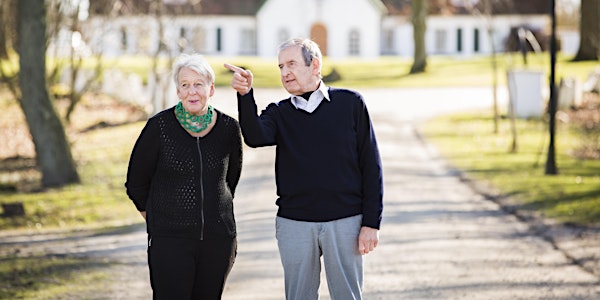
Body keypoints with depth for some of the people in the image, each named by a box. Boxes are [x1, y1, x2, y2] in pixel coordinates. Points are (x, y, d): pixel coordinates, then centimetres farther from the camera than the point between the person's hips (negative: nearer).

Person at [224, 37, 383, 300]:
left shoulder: (350, 103, 2)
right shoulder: (279, 113, 7)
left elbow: (371, 166, 1)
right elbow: (256, 138, -16)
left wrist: (371, 223, -4)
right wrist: (245, 95, -30)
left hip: (344, 221, -2)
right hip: (294, 224, 2)